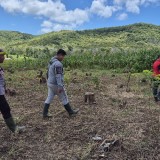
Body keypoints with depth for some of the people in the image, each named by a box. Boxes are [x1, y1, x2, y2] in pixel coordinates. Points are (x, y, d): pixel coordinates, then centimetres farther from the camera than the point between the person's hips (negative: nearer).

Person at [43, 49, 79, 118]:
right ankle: (71, 112, 19)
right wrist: (60, 87, -27)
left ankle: (45, 113, 14)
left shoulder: (51, 62, 9)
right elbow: (58, 76, -27)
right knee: (64, 99, 5)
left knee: (49, 99, 12)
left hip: (50, 83, 9)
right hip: (56, 85, -9)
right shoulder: (58, 64, -23)